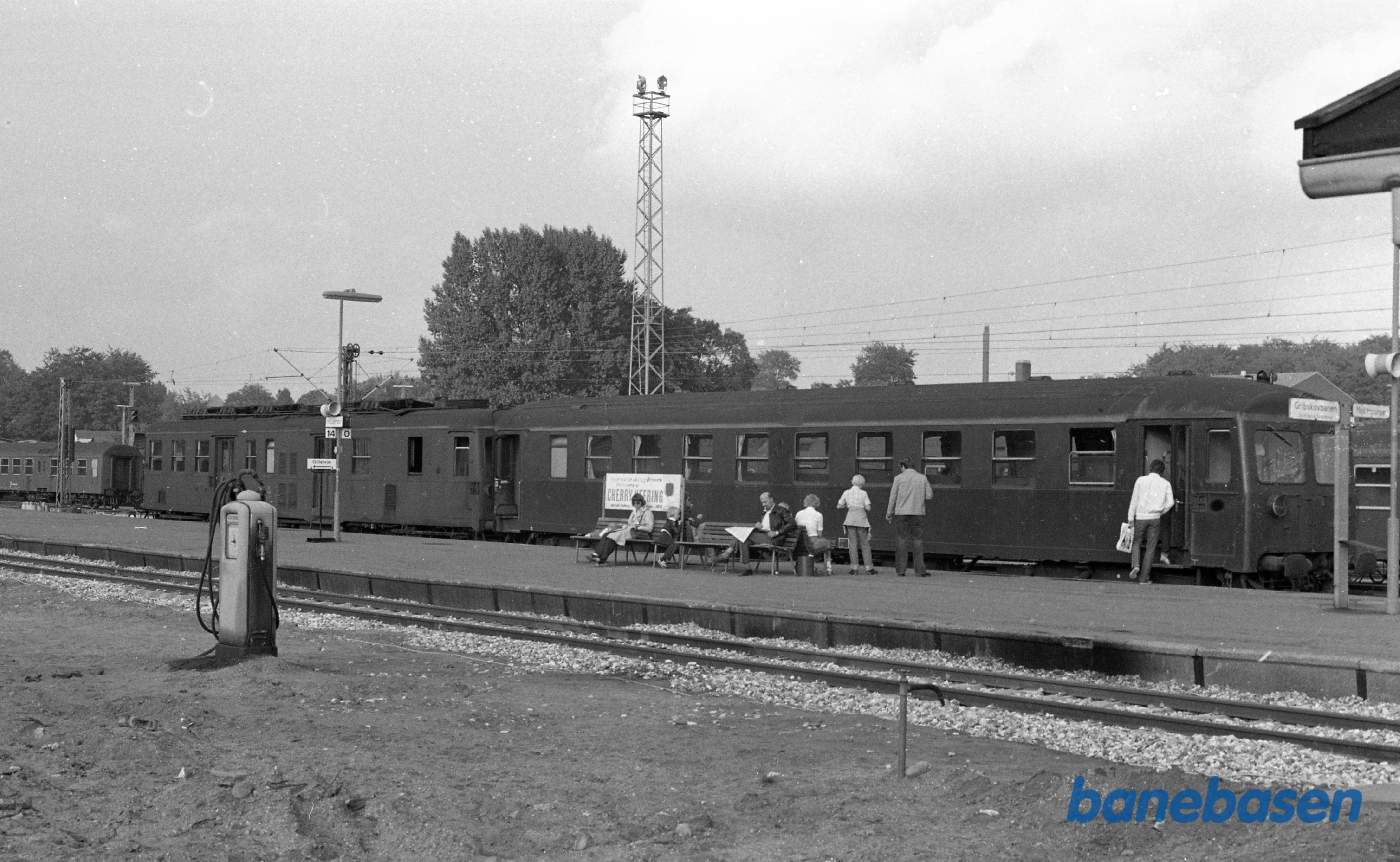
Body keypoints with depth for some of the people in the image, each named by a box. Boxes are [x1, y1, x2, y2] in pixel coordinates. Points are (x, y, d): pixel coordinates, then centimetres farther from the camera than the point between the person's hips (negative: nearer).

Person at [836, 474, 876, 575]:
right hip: (862, 520, -1)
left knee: (853, 544, 3)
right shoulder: (863, 493, -3)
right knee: (865, 544, 6)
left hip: (850, 520, 1)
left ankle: (854, 568, -3)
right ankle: (869, 568, 5)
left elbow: (839, 506, 5)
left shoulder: (846, 493, 3)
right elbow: (868, 508, -7)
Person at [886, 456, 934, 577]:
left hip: (901, 513, -1)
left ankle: (900, 570, 1)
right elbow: (929, 496, 4)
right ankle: (919, 569, -2)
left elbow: (893, 498, -1)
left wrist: (889, 514, 8)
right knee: (917, 541, 4)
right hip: (917, 513, 1)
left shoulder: (898, 478, -1)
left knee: (901, 541, 3)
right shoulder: (922, 478, 4)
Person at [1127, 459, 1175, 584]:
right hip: (1155, 518, 0)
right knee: (1150, 548, 6)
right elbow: (1170, 503, -2)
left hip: (1140, 517, 0)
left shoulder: (1141, 480, 0)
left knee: (1137, 542, 19)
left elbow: (1134, 500, -1)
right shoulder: (1165, 483, 3)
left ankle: (1136, 566, -6)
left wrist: (1130, 518, 2)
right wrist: (1161, 512, 14)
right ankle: (1144, 578, 4)